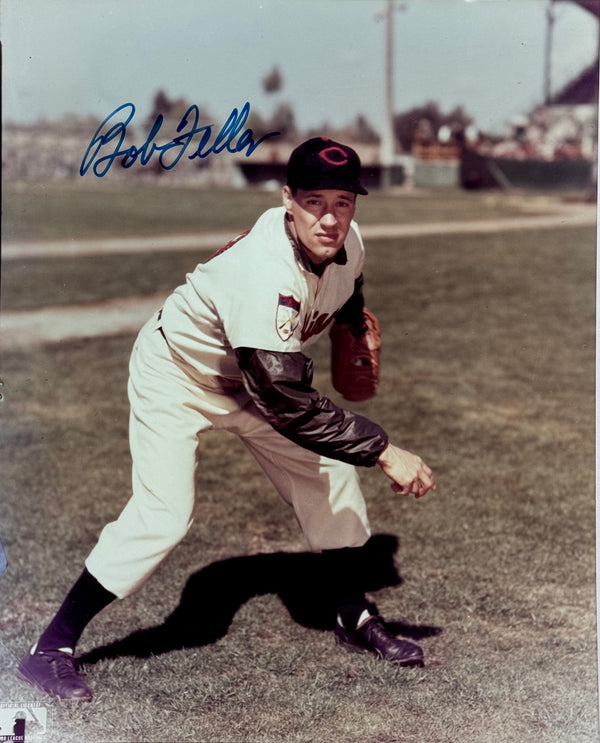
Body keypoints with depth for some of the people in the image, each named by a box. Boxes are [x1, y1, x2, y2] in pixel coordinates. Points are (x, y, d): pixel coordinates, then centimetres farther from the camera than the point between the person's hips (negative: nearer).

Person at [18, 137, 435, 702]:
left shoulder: (348, 244, -17)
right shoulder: (264, 276, -40)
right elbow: (287, 406, -42)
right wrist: (383, 450, -40)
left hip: (254, 375, 7)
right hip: (175, 374, -7)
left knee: (330, 473, 5)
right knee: (163, 514, -18)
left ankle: (353, 616, 25)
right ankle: (51, 649, -3)